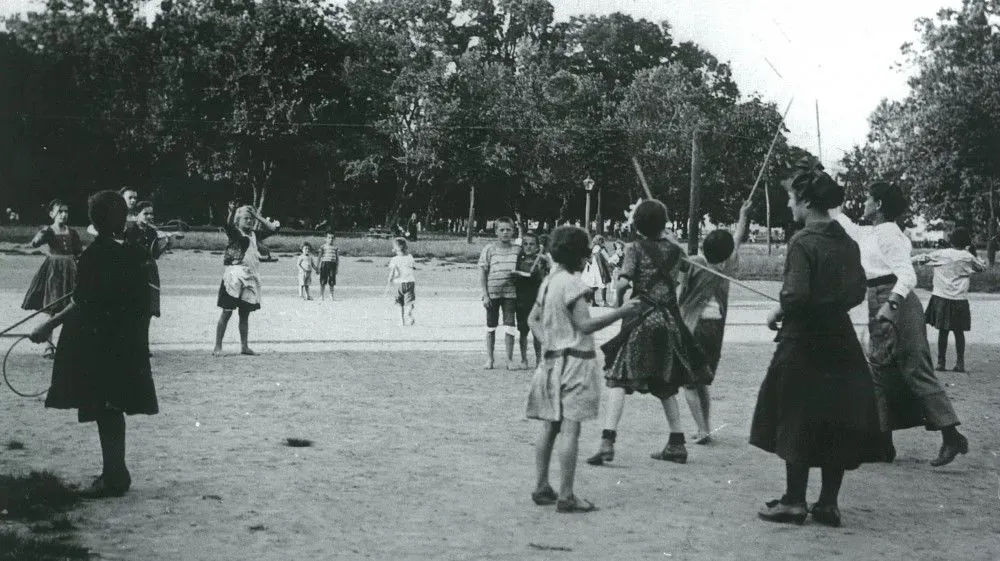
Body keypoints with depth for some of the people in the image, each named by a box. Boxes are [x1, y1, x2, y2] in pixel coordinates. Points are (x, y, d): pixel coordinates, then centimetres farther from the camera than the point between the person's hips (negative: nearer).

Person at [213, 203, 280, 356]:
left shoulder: (253, 234, 16)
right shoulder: (235, 232, -2)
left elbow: (273, 228, 23)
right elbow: (228, 224, -24)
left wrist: (258, 217, 13)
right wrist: (232, 211, -42)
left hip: (250, 276, 6)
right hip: (235, 273, -6)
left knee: (245, 313, 10)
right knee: (227, 312, -5)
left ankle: (244, 347, 15)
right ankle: (218, 347, -2)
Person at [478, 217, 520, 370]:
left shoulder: (517, 251, 5)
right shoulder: (489, 250, 0)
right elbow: (482, 273, 0)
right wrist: (485, 295, -6)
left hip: (510, 293, 1)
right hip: (492, 293, 0)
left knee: (509, 327, -3)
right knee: (491, 327, 7)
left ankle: (509, 359, 6)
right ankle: (489, 359, 17)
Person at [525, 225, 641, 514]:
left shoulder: (549, 281, 12)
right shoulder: (571, 283, -15)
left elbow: (533, 319, 21)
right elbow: (585, 325, -18)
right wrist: (621, 312, -14)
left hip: (553, 360, 9)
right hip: (575, 360, -9)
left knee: (549, 427, 12)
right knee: (570, 429, -8)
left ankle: (542, 487, 18)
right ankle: (566, 496, -7)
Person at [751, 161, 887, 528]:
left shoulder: (803, 242, -15)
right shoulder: (847, 242, 6)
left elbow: (796, 295, -22)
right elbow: (857, 293, 10)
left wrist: (778, 313, -5)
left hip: (803, 343, -6)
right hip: (840, 339, 7)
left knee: (796, 423, 4)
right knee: (836, 424, 10)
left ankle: (794, 501, 10)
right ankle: (828, 503, 15)